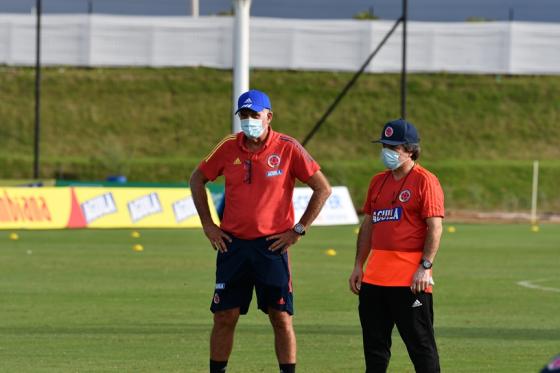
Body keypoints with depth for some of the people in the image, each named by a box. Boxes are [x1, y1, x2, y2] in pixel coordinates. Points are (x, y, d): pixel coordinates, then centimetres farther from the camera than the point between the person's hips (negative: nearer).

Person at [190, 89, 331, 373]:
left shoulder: (288, 148, -6)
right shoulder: (229, 147, 3)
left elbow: (323, 188, -2)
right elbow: (197, 179, 17)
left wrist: (299, 230, -4)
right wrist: (208, 225, 10)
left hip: (272, 244, -2)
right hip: (232, 243, 3)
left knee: (281, 318, -1)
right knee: (224, 317, 3)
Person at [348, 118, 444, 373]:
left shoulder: (425, 181, -6)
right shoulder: (378, 182, 16)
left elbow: (435, 228, -11)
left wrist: (425, 266, -18)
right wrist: (358, 266, 15)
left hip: (410, 279, -7)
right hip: (375, 276, 7)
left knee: (420, 343, -4)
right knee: (374, 343, 10)